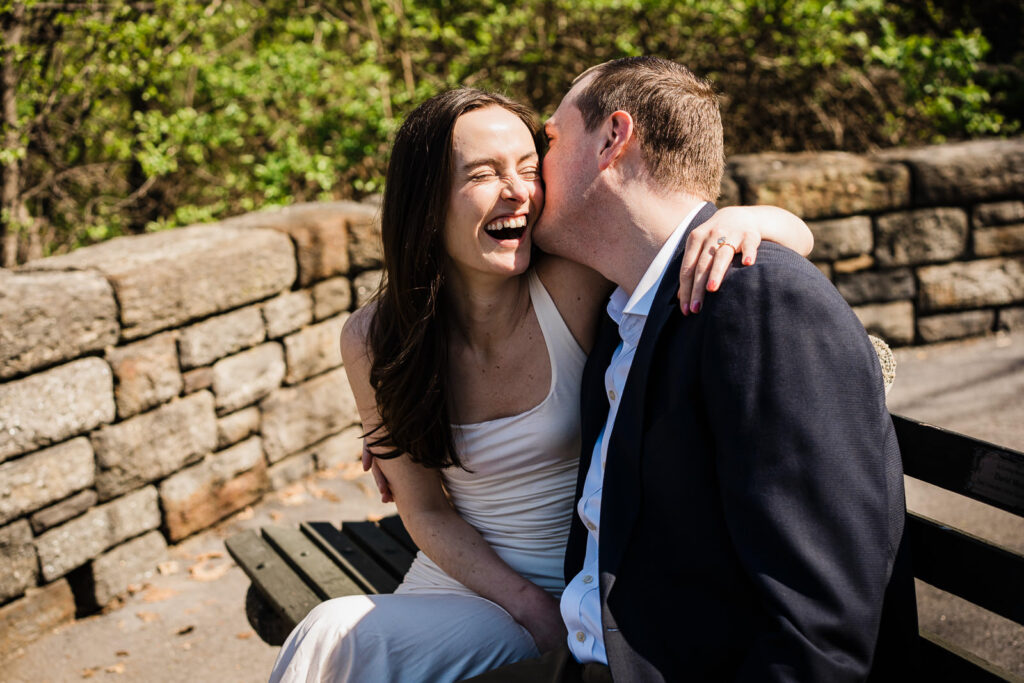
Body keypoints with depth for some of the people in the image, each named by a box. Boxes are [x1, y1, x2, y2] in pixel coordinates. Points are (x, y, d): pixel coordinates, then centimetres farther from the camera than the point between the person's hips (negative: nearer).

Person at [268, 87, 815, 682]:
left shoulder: (575, 286, -17)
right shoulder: (372, 342, -8)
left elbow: (794, 235, -15)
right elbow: (426, 510, -2)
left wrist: (737, 221, -39)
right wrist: (530, 608, -15)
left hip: (584, 593, -3)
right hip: (458, 579, 3)